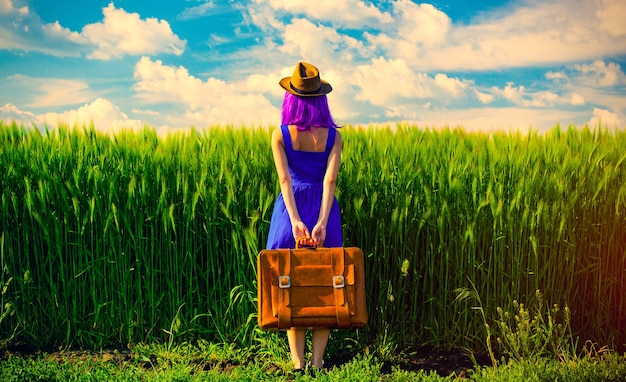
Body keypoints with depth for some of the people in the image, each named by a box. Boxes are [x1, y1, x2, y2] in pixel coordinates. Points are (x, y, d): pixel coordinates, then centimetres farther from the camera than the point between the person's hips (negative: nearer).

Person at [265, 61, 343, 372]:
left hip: (290, 209, 0)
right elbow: (330, 180, -14)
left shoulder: (280, 135, -5)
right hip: (323, 209, 1)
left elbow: (285, 179, -14)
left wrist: (296, 220, -19)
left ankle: (297, 360, 7)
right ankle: (317, 360, 9)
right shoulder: (333, 136, -4)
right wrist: (322, 222, -20)